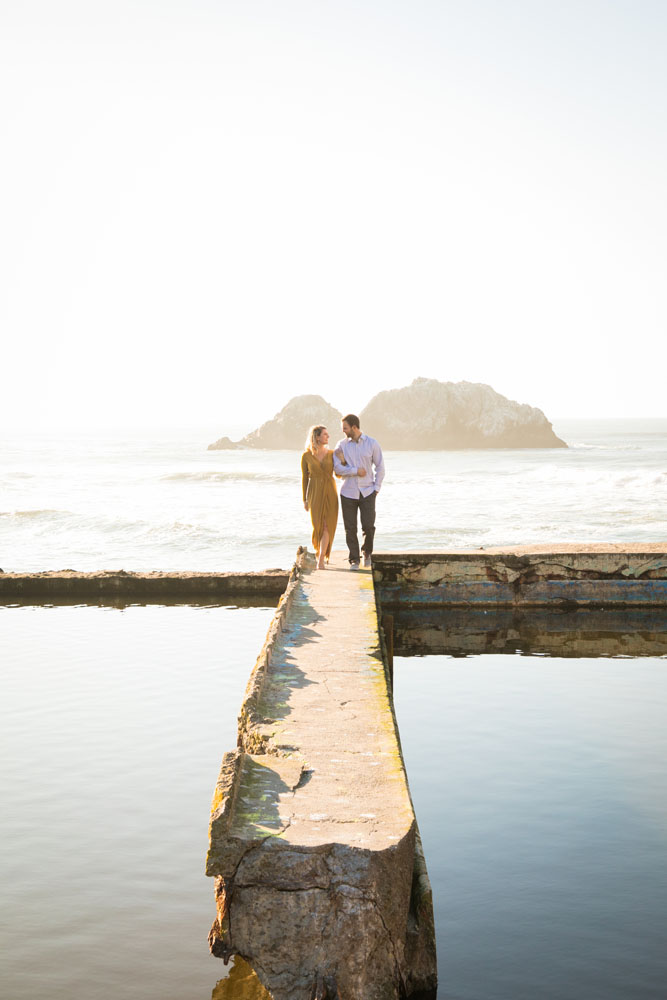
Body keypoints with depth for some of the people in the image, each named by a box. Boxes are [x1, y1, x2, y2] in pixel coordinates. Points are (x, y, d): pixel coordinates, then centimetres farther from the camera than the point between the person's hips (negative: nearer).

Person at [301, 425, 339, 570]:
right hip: (315, 494, -1)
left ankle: (321, 559, -6)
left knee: (328, 525, -8)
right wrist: (305, 499, 3)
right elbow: (304, 478, 3)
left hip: (330, 493, 1)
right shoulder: (306, 456, -3)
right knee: (318, 525, 4)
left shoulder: (331, 454, 2)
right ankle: (319, 550, 33)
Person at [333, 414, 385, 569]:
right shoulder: (341, 445, 2)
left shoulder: (372, 443, 1)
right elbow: (337, 468, -5)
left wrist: (376, 487, 0)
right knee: (350, 529, 1)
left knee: (368, 526, -6)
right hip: (348, 492, 1)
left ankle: (367, 553, 21)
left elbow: (379, 467, 6)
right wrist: (356, 471, -13)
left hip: (367, 492, -1)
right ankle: (354, 559, 12)